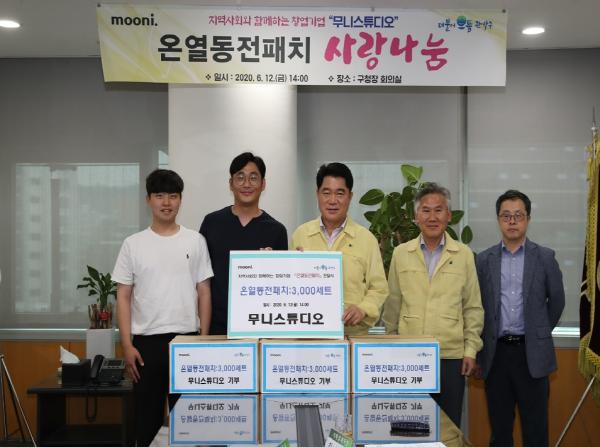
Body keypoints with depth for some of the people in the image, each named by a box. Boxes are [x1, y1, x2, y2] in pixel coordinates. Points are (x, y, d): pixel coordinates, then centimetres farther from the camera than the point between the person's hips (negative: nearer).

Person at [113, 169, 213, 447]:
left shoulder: (195, 241, 3)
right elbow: (123, 297, 2)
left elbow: (204, 293, 4)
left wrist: (204, 340, -1)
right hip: (146, 341, 0)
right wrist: (127, 346, -5)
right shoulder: (133, 244, 2)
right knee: (147, 415, 8)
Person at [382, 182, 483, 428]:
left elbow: (473, 307, 5)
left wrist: (471, 350, 1)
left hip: (452, 357, 0)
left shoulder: (464, 255, 2)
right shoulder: (401, 253, 4)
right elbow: (392, 306, 9)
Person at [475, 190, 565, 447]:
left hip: (532, 354, -1)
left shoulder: (545, 258, 2)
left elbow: (556, 301, 9)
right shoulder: (485, 260, 5)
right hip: (496, 352, 1)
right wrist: (480, 350, 9)